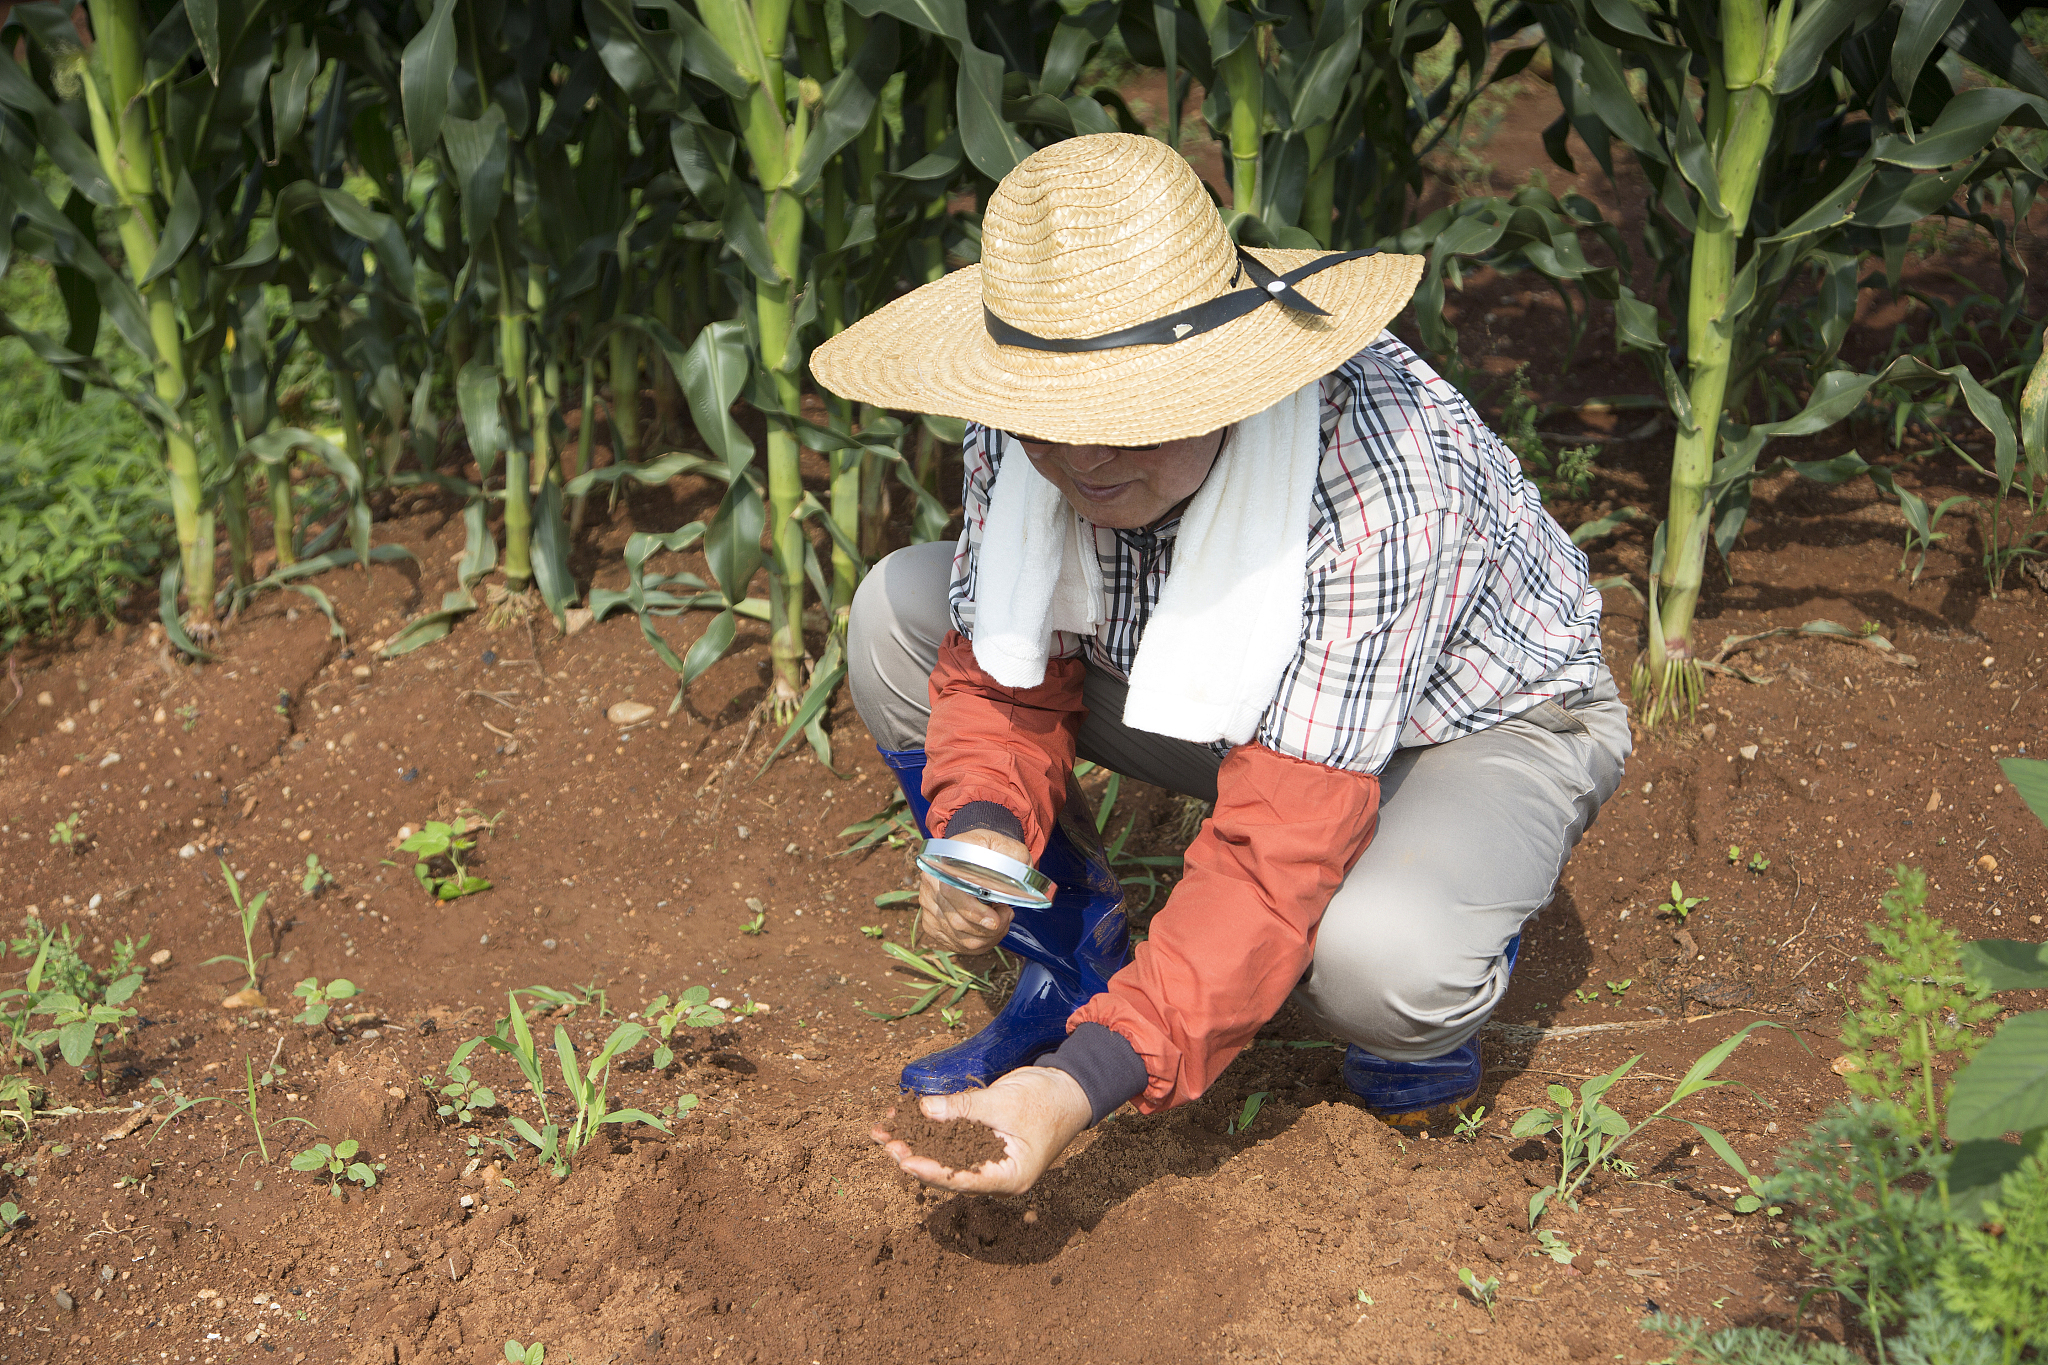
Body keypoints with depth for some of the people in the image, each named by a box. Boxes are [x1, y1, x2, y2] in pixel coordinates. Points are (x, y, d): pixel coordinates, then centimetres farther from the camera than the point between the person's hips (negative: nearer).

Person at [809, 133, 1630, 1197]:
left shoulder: (1377, 491, -40)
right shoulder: (1028, 420, -21)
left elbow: (1281, 848, -41)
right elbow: (1006, 666, -9)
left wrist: (1085, 1084, -47)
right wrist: (981, 826, -31)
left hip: (1481, 722, -5)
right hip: (1222, 702, 6)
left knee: (1378, 958, -40)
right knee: (897, 611, -10)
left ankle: (1427, 1022, 2)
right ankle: (1073, 977, 4)